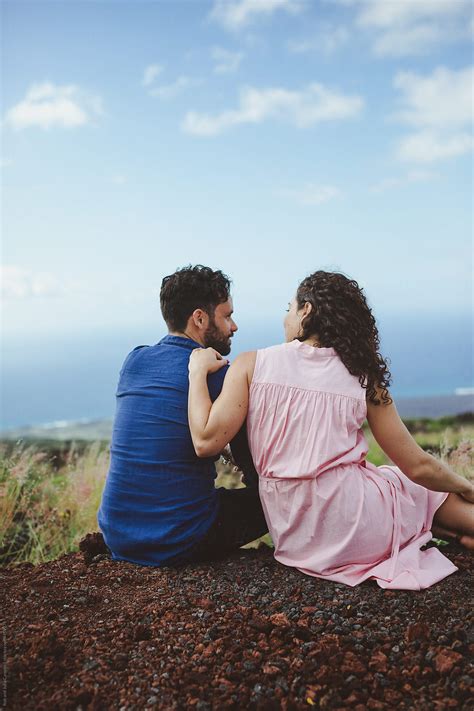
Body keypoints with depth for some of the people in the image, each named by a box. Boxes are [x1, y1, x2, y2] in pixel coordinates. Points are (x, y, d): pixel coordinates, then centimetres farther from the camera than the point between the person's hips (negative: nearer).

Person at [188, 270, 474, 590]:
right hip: (357, 527, -1)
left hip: (294, 537, 2)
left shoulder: (251, 364, -4)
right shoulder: (364, 378, -1)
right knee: (425, 487, 28)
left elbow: (206, 441, -12)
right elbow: (418, 465, 2)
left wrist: (198, 370, 2)